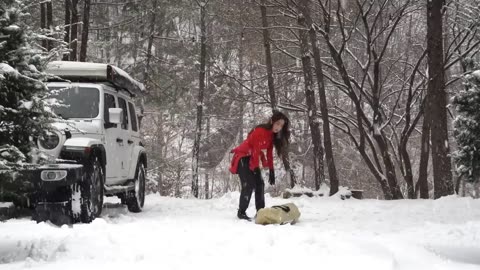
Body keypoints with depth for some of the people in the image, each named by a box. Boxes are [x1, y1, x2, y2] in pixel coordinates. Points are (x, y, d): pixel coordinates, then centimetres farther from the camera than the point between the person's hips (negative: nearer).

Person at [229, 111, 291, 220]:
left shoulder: (272, 135, 2)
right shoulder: (260, 131, -25)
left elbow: (269, 154, 4)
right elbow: (256, 151, -26)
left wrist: (271, 171, 0)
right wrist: (256, 168, -26)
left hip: (252, 159, 9)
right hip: (242, 157, -9)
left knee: (260, 184, 3)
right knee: (248, 185, -17)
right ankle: (241, 212, -11)